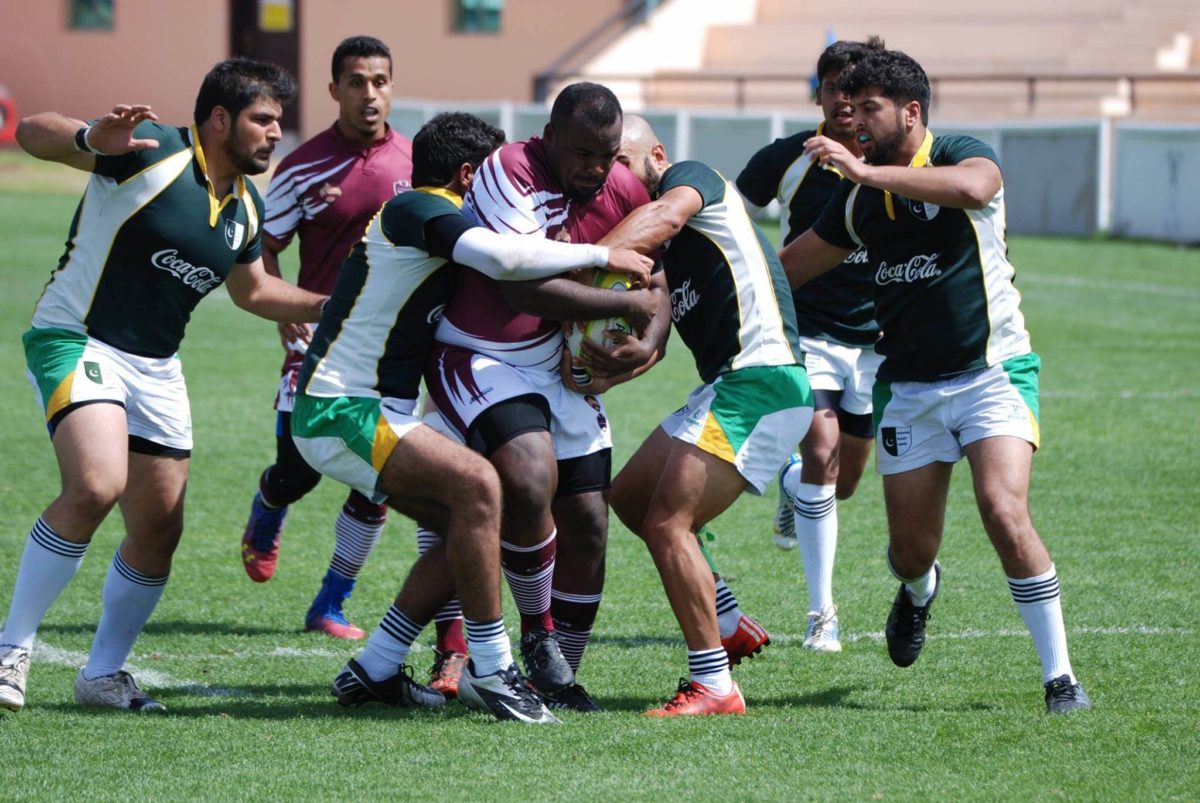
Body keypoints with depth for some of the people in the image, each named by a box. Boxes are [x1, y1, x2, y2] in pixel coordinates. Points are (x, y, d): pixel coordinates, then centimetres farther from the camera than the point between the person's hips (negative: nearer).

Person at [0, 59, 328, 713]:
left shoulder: (246, 207, 9)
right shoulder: (151, 151, -15)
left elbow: (252, 290, 27)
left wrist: (329, 305, 18)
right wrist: (92, 139, -42)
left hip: (156, 367, 8)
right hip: (78, 340, -8)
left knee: (159, 532, 6)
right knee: (95, 487, -28)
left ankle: (103, 673, 25)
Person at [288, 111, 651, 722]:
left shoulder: (418, 213, 20)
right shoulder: (416, 210, -13)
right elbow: (501, 256, -31)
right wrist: (601, 256, -21)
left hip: (378, 411, 11)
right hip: (339, 412, -11)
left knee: (467, 523, 7)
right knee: (476, 484, -25)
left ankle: (372, 672, 11)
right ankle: (489, 669, -20)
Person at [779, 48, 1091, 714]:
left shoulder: (962, 155, -10)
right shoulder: (857, 197, 7)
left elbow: (973, 187, -37)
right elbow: (789, 266, 19)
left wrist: (867, 171, -40)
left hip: (991, 372, -5)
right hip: (907, 386, 5)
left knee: (1005, 513, -23)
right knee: (911, 548, 4)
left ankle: (1060, 677, -13)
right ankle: (918, 592, 44)